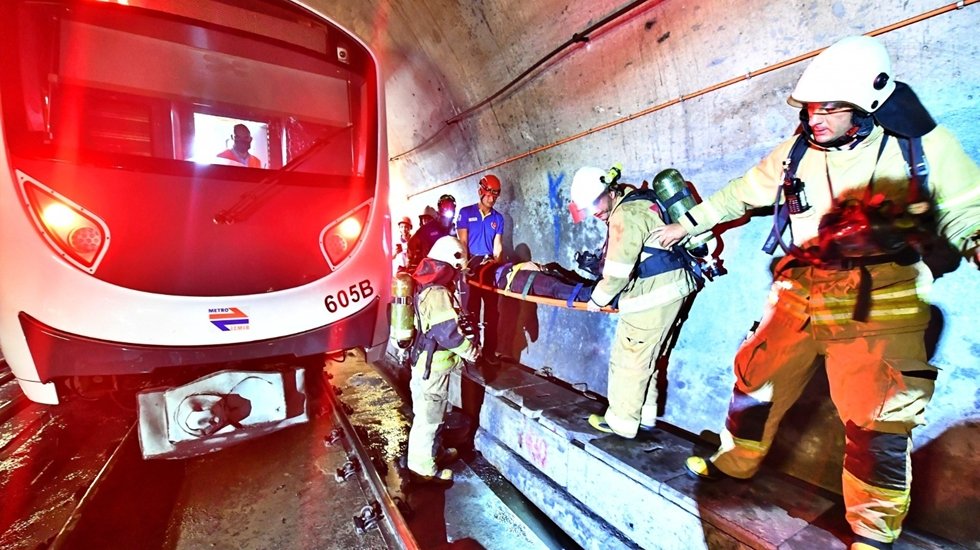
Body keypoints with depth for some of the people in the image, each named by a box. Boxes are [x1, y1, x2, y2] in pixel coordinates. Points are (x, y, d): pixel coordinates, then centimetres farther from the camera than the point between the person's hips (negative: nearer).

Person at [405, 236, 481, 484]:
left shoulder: (428, 287, 7)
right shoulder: (438, 293, -25)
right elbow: (448, 332, -28)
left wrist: (464, 326, 5)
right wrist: (471, 351, -14)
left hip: (427, 362, 10)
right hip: (433, 367, -10)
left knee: (429, 414, 24)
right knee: (428, 417, 6)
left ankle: (431, 452, 42)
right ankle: (423, 468, 22)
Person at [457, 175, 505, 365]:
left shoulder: (498, 218, 9)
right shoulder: (466, 212, 1)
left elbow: (497, 245, 6)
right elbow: (462, 242, -4)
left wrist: (496, 263, -11)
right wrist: (466, 267, -14)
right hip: (472, 266, -3)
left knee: (492, 310, 6)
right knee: (473, 309, 3)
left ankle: (489, 350, 16)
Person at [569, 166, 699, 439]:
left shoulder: (626, 214, -16)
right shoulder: (636, 202, 17)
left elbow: (618, 268, -19)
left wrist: (598, 299, -6)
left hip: (654, 293, -11)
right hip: (669, 287, 11)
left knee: (628, 358, 0)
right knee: (645, 357, 19)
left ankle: (622, 422, 14)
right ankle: (645, 415, 30)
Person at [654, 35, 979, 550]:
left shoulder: (924, 146, -2)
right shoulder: (797, 152, 4)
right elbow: (741, 193, 16)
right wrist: (688, 223, 20)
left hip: (879, 311, -2)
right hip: (798, 299, 3)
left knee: (877, 421, 1)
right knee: (756, 382, 11)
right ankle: (733, 462, 35)